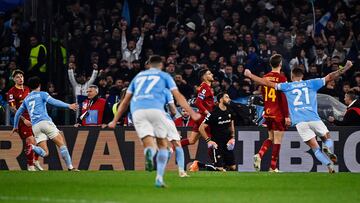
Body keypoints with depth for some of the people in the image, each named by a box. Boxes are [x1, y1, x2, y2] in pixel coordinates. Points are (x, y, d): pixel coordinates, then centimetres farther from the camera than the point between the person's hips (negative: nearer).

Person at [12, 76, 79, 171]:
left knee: (45, 153, 2)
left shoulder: (26, 99, 24)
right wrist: (68, 106, -13)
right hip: (45, 122, -5)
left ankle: (33, 147, -27)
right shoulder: (42, 94, 9)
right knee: (61, 144, -1)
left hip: (35, 126, 5)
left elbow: (18, 113, 32)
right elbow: (53, 101, -9)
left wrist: (15, 126, 46)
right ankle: (70, 167, -11)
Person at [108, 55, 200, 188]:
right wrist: (192, 113, 9)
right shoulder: (164, 76, 22)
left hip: (137, 111, 2)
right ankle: (159, 178, -1)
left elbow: (125, 101, 31)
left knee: (149, 145, -1)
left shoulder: (138, 76, 31)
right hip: (155, 109, -2)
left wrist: (115, 121, 34)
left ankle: (149, 153, -40)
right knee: (162, 144, 13)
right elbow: (178, 96, 11)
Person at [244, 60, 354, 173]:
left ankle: (329, 165, -17)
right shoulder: (311, 84, 13)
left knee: (315, 148, 5)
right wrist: (345, 69, 19)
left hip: (299, 122, 0)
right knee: (327, 139, 18)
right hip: (314, 119, 0)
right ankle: (327, 148, -17)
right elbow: (330, 77, 12)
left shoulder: (287, 86, 12)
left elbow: (268, 83, 14)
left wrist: (250, 75, 23)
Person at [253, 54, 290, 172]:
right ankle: (273, 167, 0)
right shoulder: (281, 78, -11)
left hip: (268, 113, 6)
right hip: (278, 114, -6)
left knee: (271, 138, 18)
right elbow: (283, 98, -15)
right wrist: (287, 116, -12)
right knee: (277, 140, 1)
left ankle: (259, 155, -6)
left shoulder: (265, 78, 7)